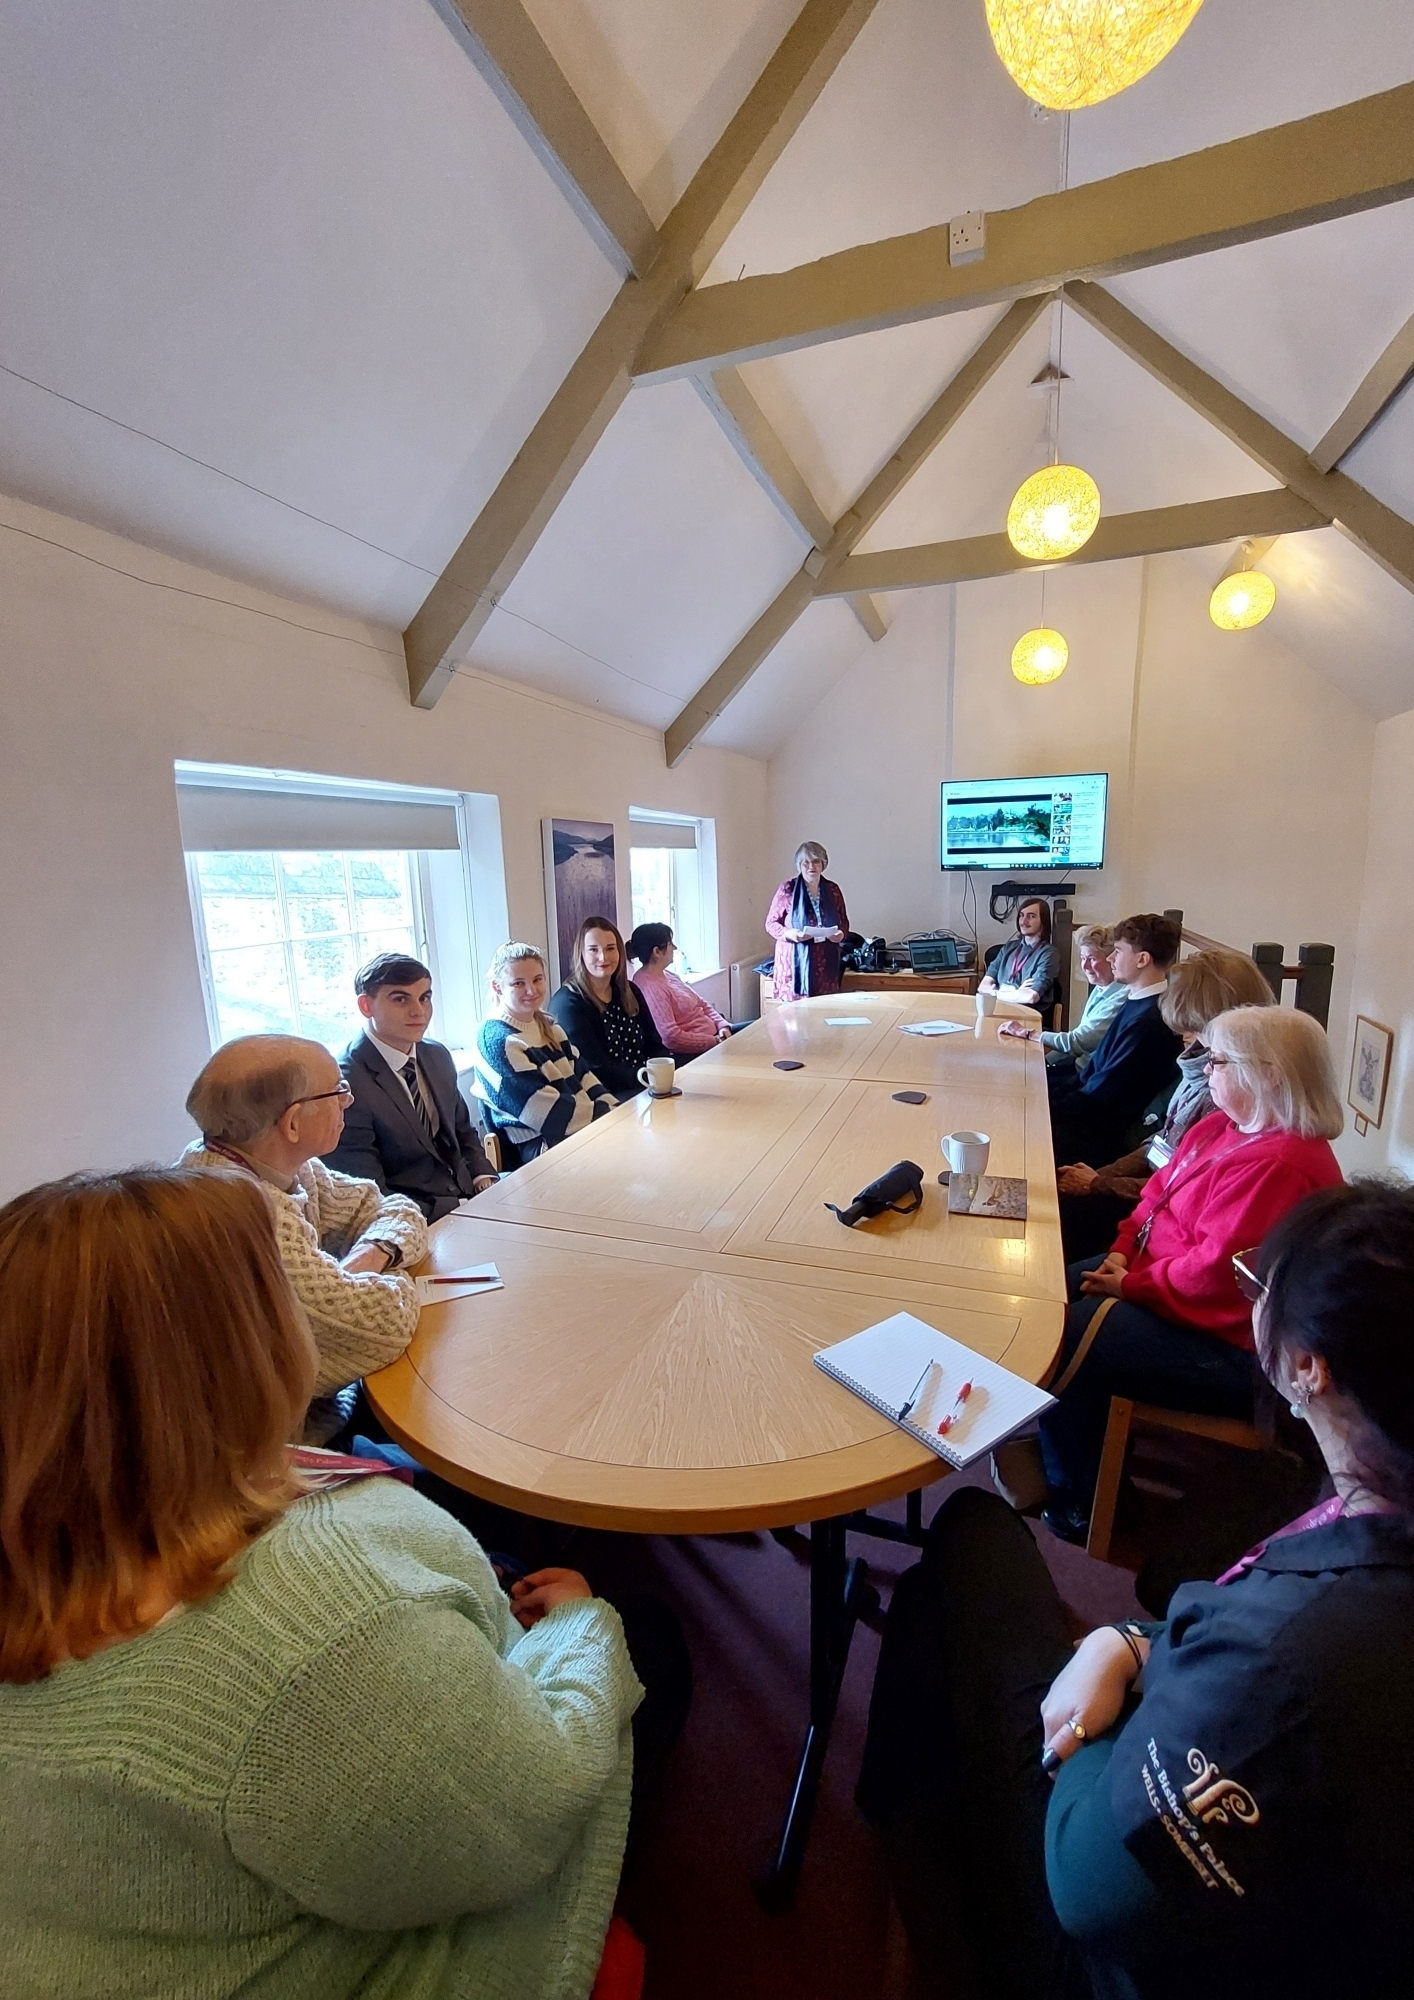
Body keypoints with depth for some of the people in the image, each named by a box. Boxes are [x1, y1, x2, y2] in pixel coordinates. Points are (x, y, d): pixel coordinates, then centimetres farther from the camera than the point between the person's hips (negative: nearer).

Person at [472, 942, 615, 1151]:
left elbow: (582, 1075, 12)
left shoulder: (548, 1025, 13)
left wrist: (615, 1110, -4)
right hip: (542, 1144, -8)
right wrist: (607, 1114, -16)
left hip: (583, 1127, 8)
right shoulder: (497, 1040, -13)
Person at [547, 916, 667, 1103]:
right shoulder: (567, 1003, -9)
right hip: (604, 1098, -7)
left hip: (643, 1086, 7)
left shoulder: (630, 992, 13)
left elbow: (655, 1045, 13)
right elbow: (597, 1070, -14)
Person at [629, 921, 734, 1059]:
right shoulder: (649, 986, -21)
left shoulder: (666, 974, 10)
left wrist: (723, 1025, -2)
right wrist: (716, 1042, -19)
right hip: (690, 1053, -10)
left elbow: (702, 1004, 15)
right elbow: (671, 1037, -26)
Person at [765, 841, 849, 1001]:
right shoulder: (787, 889, -2)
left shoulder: (832, 890, 10)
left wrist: (841, 933, -4)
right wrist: (789, 933, -18)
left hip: (826, 964, 4)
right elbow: (771, 923, 1)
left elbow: (844, 922, 18)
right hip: (796, 962, -3)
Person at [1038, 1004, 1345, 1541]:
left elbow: (1214, 1273, -30)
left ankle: (1080, 1500, 13)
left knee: (1061, 1338, -14)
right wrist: (1123, 1250, -2)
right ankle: (1052, 1443, 26)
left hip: (1225, 1344, -10)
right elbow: (1160, 1188, 10)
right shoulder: (1224, 1126, 3)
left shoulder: (1278, 1165, -29)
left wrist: (1130, 1285, -18)